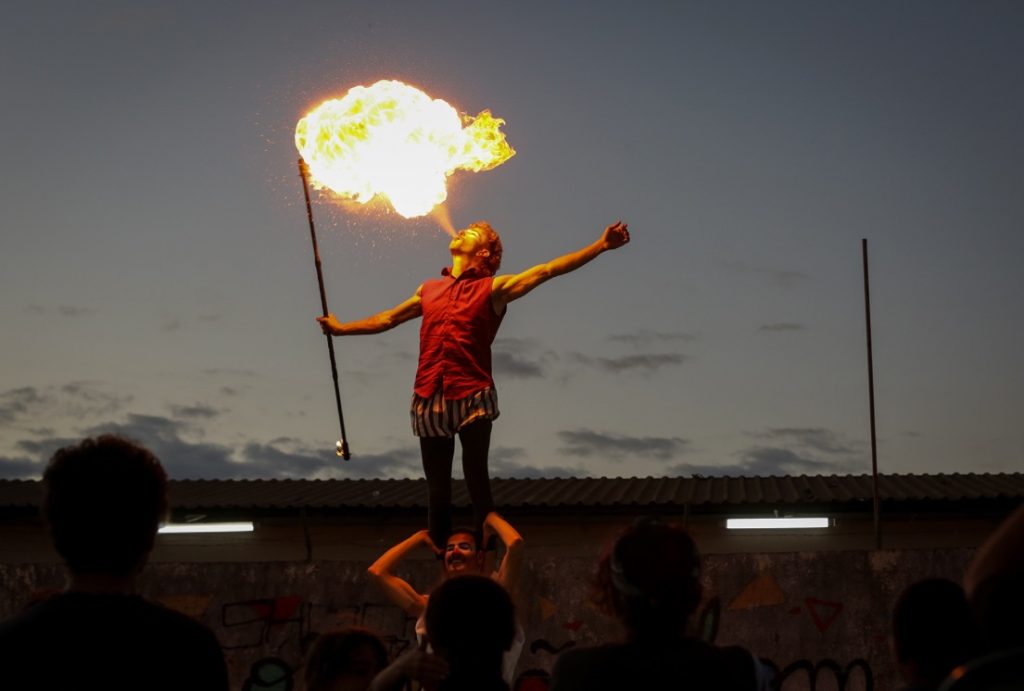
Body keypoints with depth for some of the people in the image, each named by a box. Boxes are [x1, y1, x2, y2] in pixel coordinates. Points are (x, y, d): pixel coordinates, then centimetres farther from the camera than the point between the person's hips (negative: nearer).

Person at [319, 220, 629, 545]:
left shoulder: (493, 288, 6)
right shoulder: (429, 290, 20)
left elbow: (548, 270, -1)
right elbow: (388, 319, 33)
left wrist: (601, 246, -8)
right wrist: (341, 328, 39)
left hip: (472, 397, -4)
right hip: (429, 399, 4)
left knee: (477, 481, -4)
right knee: (437, 489, 6)